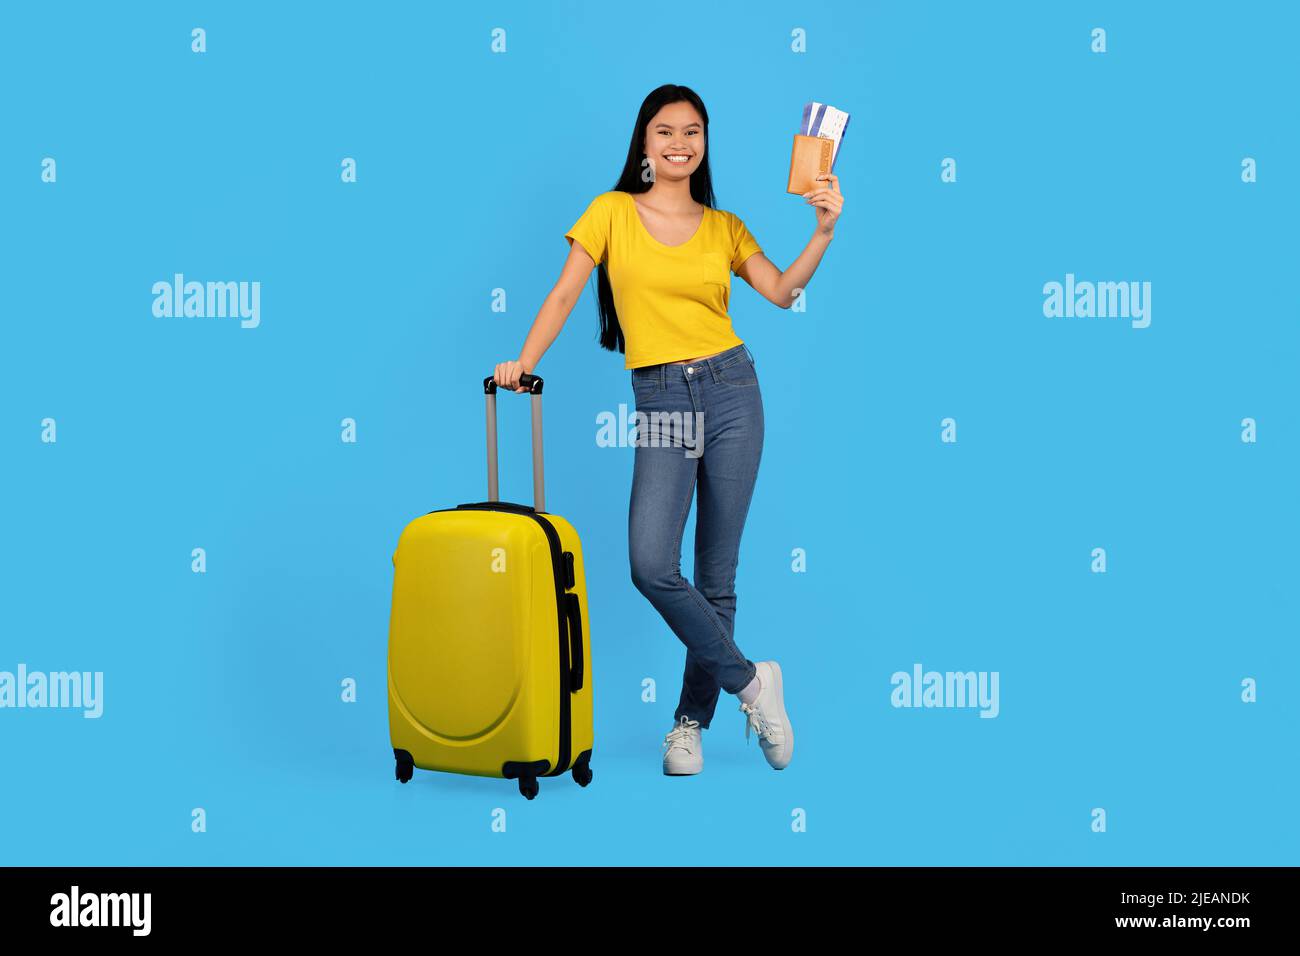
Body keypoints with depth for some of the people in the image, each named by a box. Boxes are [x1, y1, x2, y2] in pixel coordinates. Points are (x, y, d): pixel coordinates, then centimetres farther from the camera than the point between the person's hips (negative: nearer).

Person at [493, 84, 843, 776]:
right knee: (651, 564, -16)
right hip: (658, 402, -1)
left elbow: (783, 292, 2)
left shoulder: (724, 227, 11)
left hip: (729, 389, 1)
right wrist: (524, 360, -9)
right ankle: (750, 681, 2)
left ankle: (691, 721, 16)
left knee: (717, 572, 2)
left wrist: (824, 232, -10)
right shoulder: (613, 212, 6)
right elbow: (565, 292, 2)